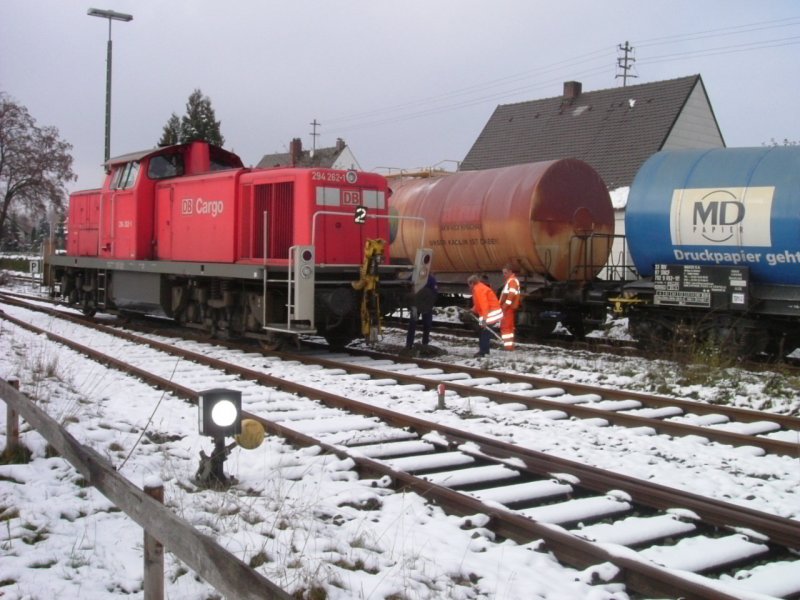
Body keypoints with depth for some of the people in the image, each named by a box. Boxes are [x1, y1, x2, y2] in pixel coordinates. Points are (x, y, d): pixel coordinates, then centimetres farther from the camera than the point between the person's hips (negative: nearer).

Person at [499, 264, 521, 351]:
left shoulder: (512, 281, -14)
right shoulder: (511, 280, 20)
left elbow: (511, 295, -24)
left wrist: (505, 306, -23)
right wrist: (503, 306, 21)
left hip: (508, 307, -11)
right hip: (509, 308, 11)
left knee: (506, 326, -10)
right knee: (509, 326, 14)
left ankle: (508, 345, -11)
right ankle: (509, 345, 19)